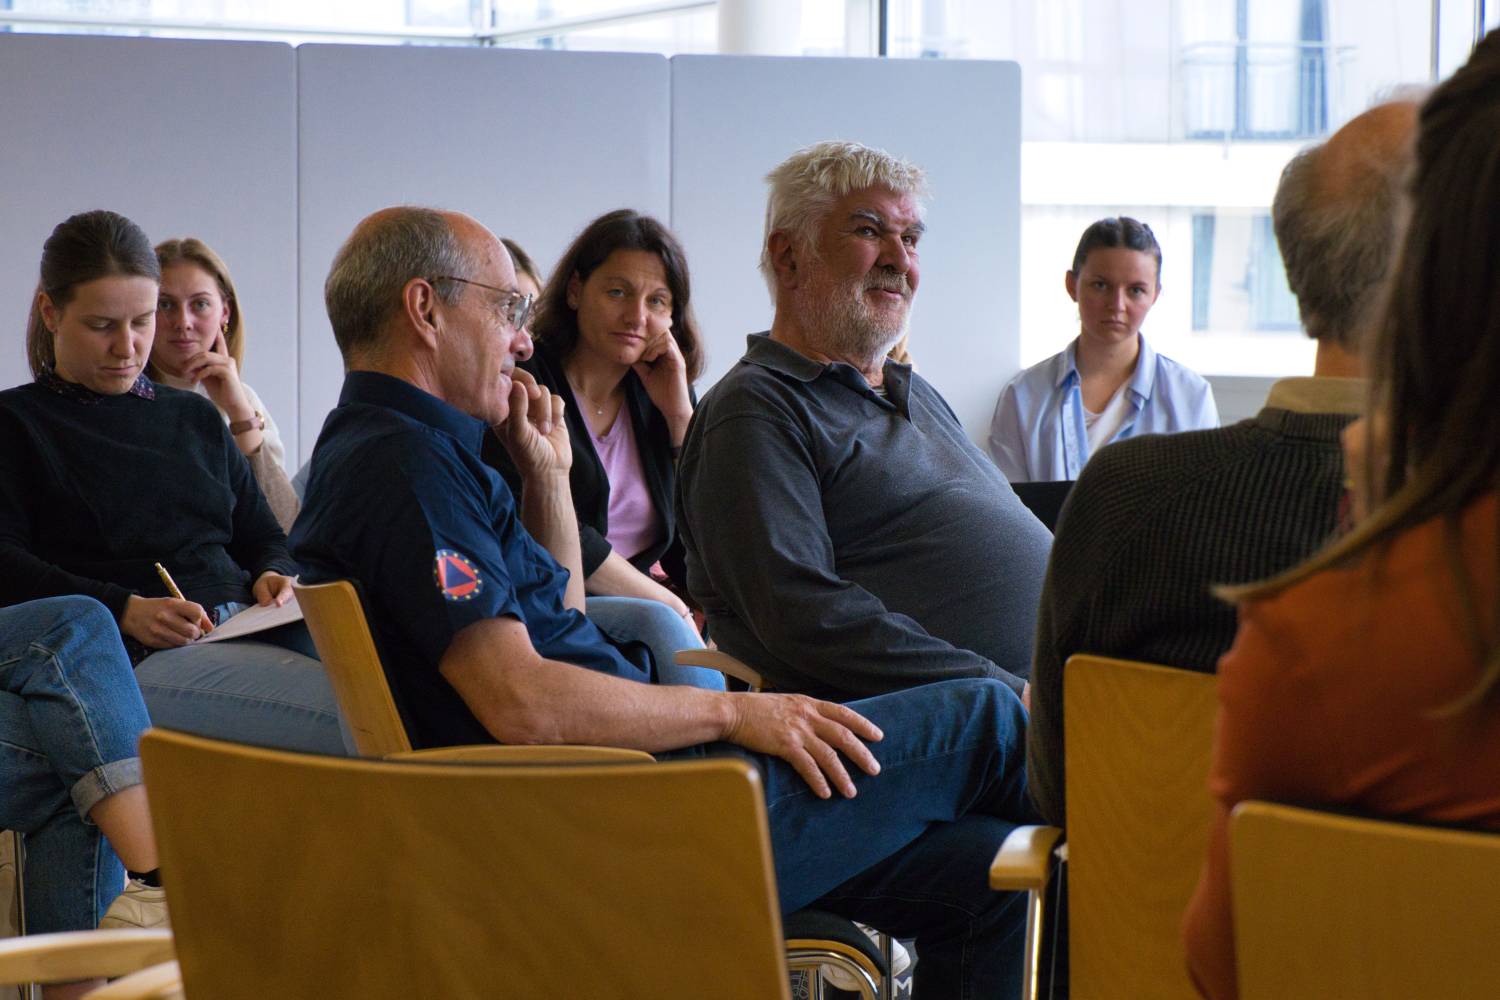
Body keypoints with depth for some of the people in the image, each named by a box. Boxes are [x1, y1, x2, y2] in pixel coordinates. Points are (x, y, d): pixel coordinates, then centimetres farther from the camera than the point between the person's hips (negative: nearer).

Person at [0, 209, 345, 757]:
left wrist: (274, 575, 5)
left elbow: (264, 536, 31)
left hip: (250, 633, 6)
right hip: (135, 660, -6)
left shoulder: (196, 418, 29)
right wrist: (125, 609, -17)